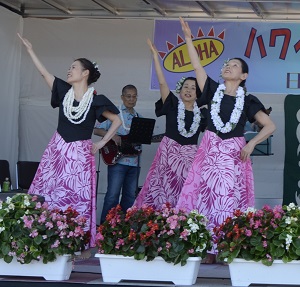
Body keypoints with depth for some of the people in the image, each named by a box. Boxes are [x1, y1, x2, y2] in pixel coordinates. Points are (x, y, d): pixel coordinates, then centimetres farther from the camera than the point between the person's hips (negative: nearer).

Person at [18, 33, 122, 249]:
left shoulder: (96, 100, -6)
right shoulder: (65, 91, 4)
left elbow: (117, 121, 1)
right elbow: (44, 72, 8)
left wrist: (102, 143, -1)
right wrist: (30, 50, 9)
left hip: (80, 154, -4)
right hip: (57, 150, 4)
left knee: (78, 199, -2)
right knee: (48, 194, 2)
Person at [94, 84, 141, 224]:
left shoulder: (138, 117, 16)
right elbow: (96, 129, -4)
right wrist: (112, 135, -18)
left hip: (134, 161, 6)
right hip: (117, 160, -6)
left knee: (130, 196, 9)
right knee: (113, 195, -7)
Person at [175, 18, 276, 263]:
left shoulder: (248, 100, 3)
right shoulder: (214, 90, 7)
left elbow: (270, 126, 3)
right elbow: (197, 65, 2)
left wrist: (251, 144, -9)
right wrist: (188, 39, -3)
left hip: (234, 154, -2)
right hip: (210, 152, 2)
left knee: (231, 202, -4)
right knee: (206, 199, -3)